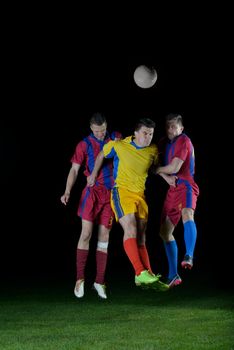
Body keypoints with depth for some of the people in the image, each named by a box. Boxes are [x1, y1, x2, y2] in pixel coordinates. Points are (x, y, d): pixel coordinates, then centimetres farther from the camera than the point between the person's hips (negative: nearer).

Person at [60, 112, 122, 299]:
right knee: (86, 234, -9)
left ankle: (100, 281, 7)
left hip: (111, 193, 2)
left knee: (104, 236, 3)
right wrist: (67, 192, -10)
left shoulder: (116, 138, 7)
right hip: (93, 191, -2)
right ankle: (80, 279, -4)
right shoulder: (85, 145, 1)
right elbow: (74, 170, 0)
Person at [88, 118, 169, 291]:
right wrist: (93, 175, 12)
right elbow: (102, 155, 11)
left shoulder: (153, 150, 6)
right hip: (122, 191, -5)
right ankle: (140, 273, -29)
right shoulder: (119, 146, -7)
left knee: (141, 237, 5)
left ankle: (148, 276, 4)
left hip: (140, 195, 5)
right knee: (131, 230, -22)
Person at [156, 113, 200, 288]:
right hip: (172, 189, 9)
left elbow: (174, 168, -15)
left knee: (187, 214, -39)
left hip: (185, 185, -9)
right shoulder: (166, 142, 15)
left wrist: (155, 170, -3)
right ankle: (173, 276, 18)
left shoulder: (183, 141, -8)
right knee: (165, 231, 10)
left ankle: (189, 256, -55)